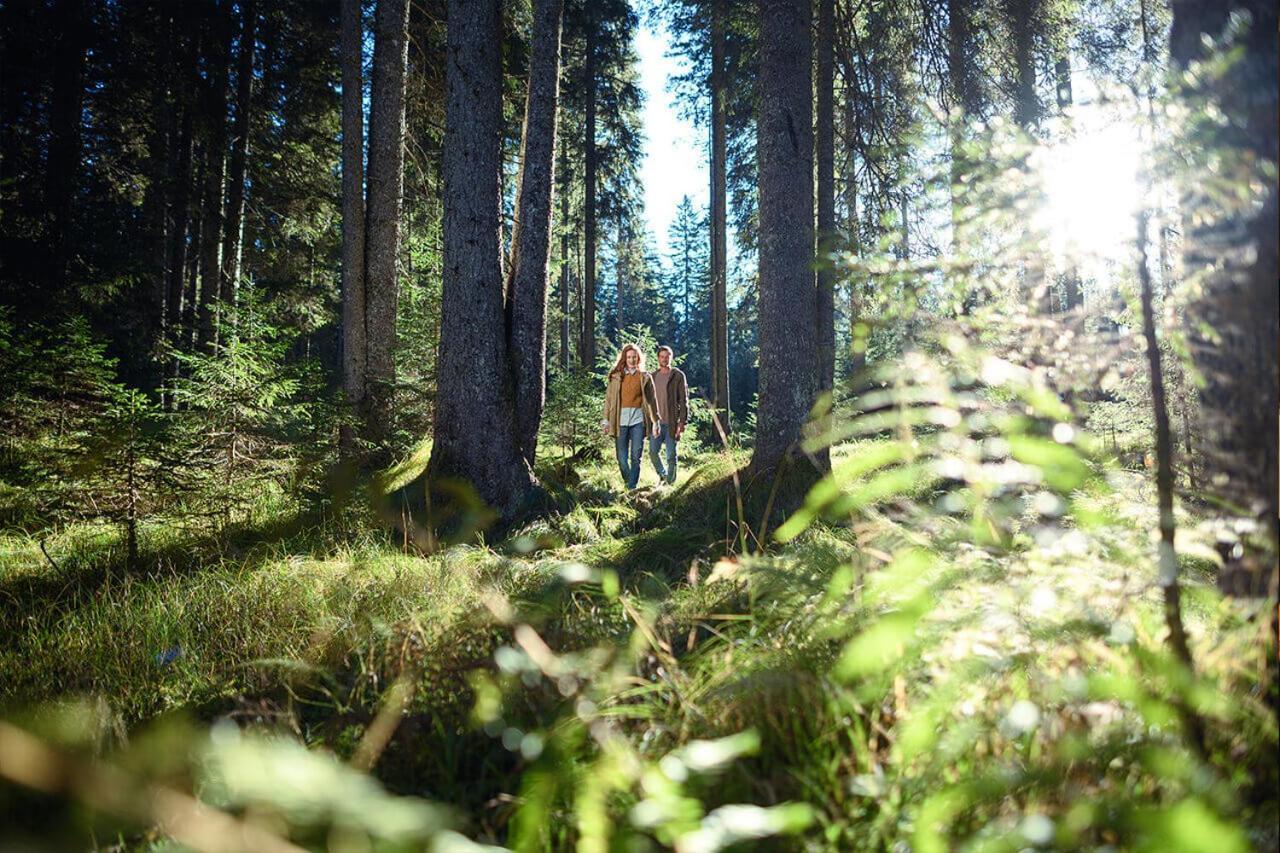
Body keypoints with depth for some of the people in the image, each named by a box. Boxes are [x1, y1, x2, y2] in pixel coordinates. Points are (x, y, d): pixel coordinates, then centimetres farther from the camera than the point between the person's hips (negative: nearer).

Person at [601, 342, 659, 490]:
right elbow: (609, 398, 8)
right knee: (622, 458, 1)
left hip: (638, 419, -1)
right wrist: (606, 420, 2)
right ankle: (627, 482, 22)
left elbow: (652, 400, 8)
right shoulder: (616, 376, 9)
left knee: (636, 457, -3)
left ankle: (632, 488, 1)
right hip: (621, 420, 1)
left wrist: (655, 421, 4)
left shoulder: (645, 377, 8)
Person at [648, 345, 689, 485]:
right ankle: (663, 474, 25)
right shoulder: (654, 376, 12)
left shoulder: (678, 375, -2)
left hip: (672, 422, -4)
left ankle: (670, 482, 11)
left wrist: (682, 421, -13)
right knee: (652, 452, 1)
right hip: (657, 422, 4)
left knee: (671, 455, 0)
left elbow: (683, 399, -6)